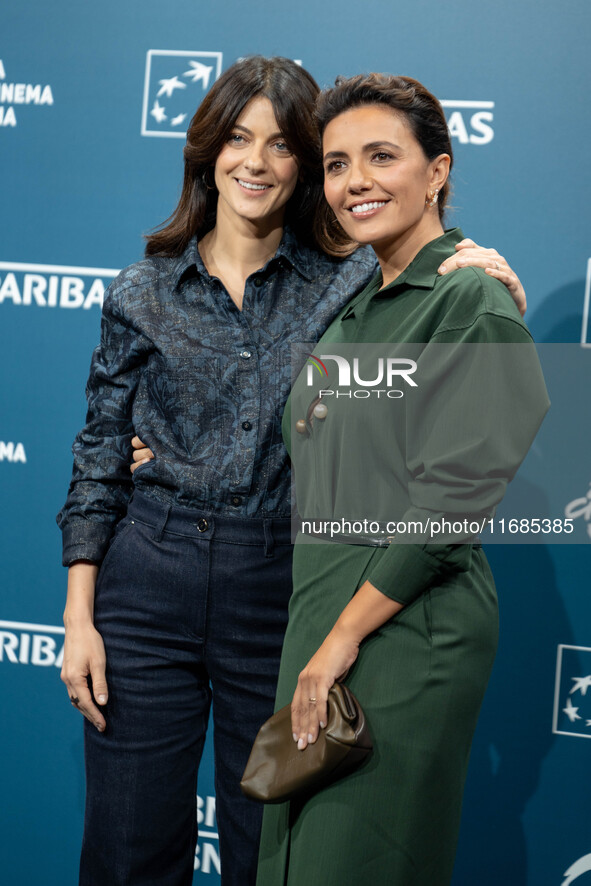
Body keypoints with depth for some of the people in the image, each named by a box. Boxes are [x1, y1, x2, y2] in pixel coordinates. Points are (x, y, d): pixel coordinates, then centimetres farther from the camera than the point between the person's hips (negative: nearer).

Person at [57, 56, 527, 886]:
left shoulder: (347, 285, 1)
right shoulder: (143, 292, 3)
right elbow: (100, 458, 5)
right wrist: (79, 618, 0)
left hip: (281, 593, 0)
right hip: (149, 584, 1)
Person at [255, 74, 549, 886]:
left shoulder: (473, 301, -12)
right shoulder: (360, 308, 13)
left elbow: (453, 499, -18)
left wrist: (345, 637, -17)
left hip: (409, 629, -8)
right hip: (326, 617, 8)